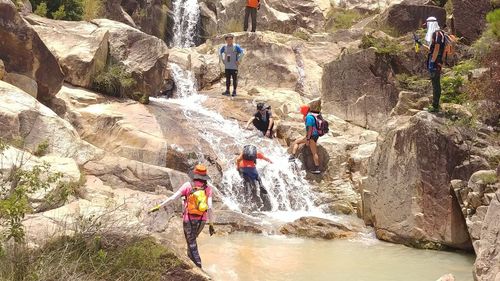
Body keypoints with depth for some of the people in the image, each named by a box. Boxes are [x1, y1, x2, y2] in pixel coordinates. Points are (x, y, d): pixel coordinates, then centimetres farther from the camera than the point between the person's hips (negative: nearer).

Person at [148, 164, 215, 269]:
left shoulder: (188, 185, -8)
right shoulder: (208, 188, -4)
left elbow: (172, 198, -12)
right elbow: (209, 208, -9)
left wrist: (158, 207, -5)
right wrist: (211, 225, -3)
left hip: (189, 219, -3)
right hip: (202, 220, 3)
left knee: (192, 244, 7)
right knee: (192, 239, 28)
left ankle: (198, 267, 5)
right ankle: (191, 259, 38)